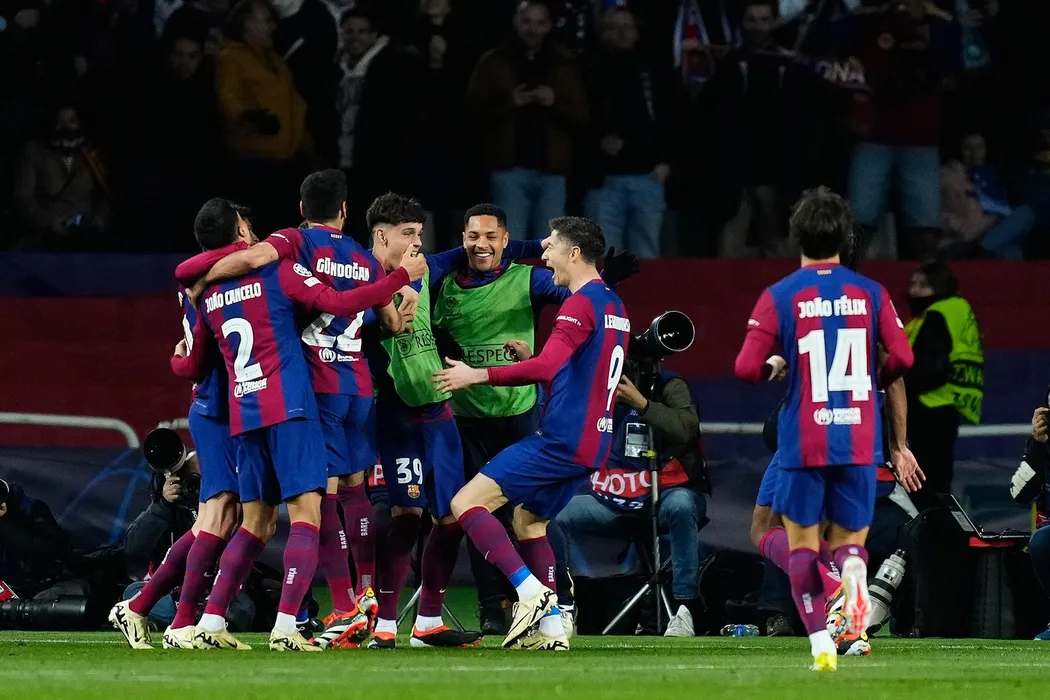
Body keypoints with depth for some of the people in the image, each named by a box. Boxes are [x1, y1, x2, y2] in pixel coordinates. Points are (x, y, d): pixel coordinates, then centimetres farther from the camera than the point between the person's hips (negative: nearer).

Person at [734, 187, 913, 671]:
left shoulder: (779, 297, -3)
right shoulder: (870, 293, 2)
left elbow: (747, 368, -9)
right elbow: (901, 358, -4)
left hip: (803, 444, -1)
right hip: (859, 440, 1)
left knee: (802, 545, 11)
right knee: (850, 538, 12)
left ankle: (820, 643, -5)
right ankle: (852, 567, -26)